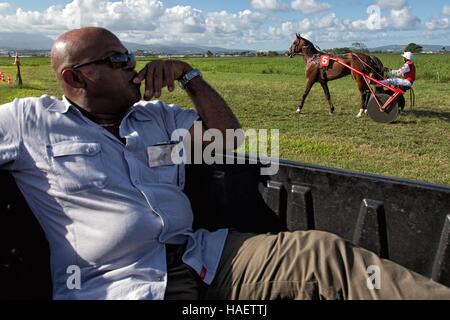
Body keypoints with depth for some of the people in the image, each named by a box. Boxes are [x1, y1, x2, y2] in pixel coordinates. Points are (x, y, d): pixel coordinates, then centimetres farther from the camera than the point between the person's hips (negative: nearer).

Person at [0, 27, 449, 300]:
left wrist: (189, 76, 8)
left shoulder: (155, 115, 18)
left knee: (320, 252, -17)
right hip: (117, 283, -4)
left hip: (202, 256, 5)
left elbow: (229, 136, 18)